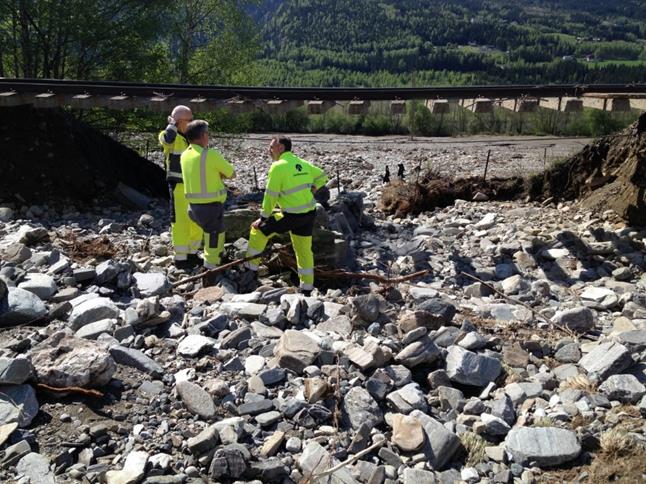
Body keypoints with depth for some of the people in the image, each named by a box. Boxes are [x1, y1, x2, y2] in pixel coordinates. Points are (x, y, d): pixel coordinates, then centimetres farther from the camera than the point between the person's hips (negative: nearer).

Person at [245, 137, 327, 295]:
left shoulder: (278, 166, -12)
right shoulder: (302, 163, 10)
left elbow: (270, 195, -11)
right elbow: (322, 176, 24)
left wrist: (263, 218, -3)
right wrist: (312, 189, 13)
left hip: (292, 215, -7)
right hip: (309, 213, 7)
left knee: (259, 229, 10)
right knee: (304, 249, 16)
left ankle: (251, 266, 19)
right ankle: (307, 288, 22)